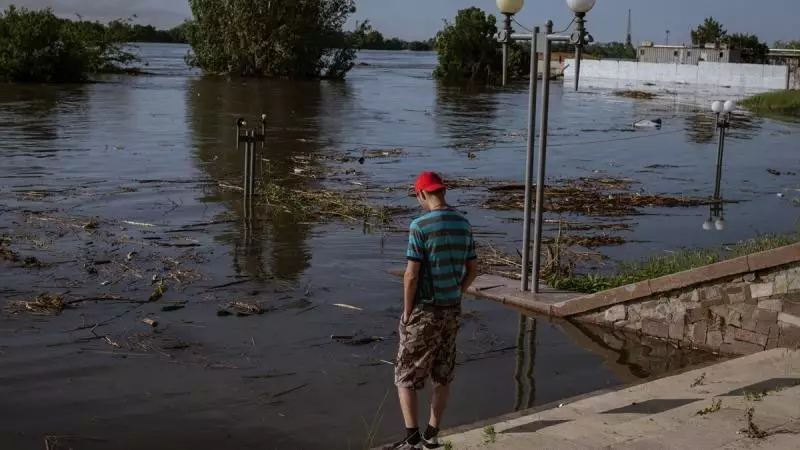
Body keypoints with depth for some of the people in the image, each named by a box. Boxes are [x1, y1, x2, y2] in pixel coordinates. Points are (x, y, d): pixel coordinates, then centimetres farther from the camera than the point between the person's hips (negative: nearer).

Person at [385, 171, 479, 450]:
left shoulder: (420, 226, -17)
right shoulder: (464, 224, 4)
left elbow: (412, 275, -18)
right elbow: (472, 270, 9)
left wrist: (407, 312, -8)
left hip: (424, 311, -6)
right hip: (452, 311, 6)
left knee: (406, 377, 3)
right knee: (443, 376, 14)